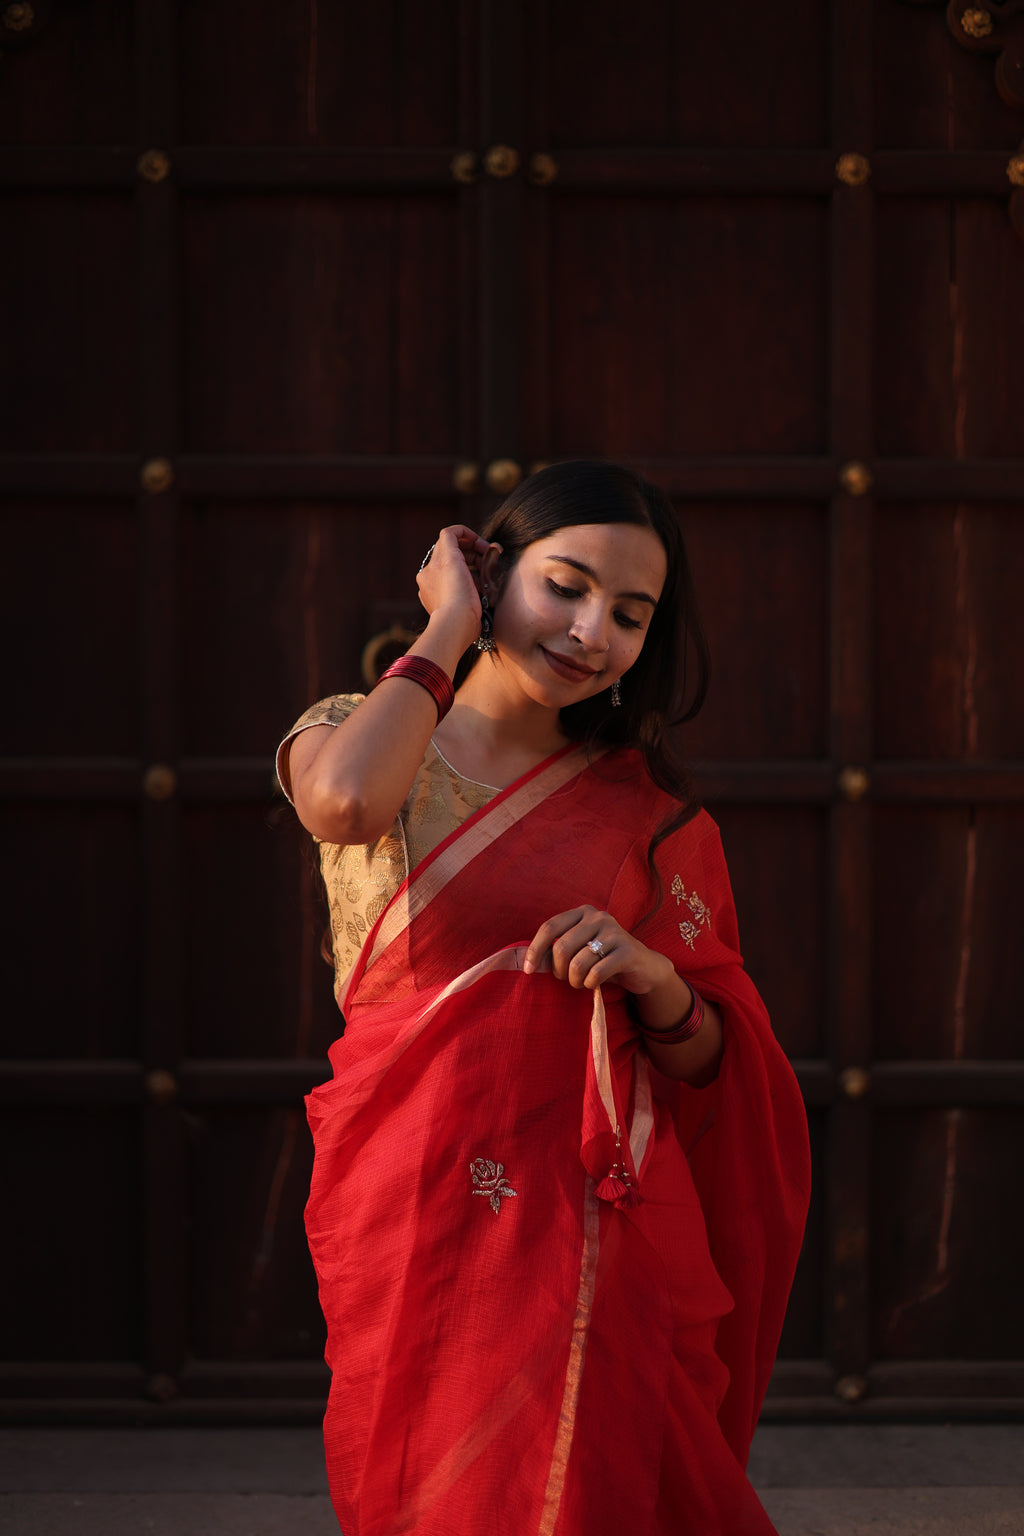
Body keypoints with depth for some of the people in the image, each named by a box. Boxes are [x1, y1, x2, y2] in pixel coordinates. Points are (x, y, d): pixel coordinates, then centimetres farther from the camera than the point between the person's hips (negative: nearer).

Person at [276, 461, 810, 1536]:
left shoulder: (649, 810, 9)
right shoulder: (359, 734, 5)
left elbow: (709, 1063, 10)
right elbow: (346, 803, -22)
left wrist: (655, 980, -12)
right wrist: (447, 636, -8)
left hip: (600, 1233, 1)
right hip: (415, 1222, -1)